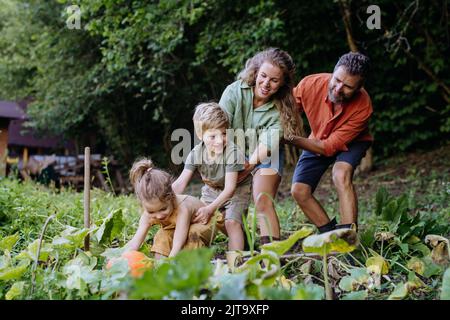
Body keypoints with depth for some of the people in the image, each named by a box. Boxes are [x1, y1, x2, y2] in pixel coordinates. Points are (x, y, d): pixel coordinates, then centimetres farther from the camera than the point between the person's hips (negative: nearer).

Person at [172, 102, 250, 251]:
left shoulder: (232, 152, -33)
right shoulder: (196, 154, -20)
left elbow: (229, 187, -32)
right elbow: (180, 183, -21)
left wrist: (210, 208, -40)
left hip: (237, 190, -5)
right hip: (212, 191, 5)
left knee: (231, 222, -23)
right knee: (199, 219, -2)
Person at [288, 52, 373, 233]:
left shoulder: (363, 106, -35)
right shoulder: (310, 85, -30)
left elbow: (330, 147, -31)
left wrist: (292, 139, -39)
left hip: (351, 143, -3)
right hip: (318, 140, 4)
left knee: (341, 174, -34)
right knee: (299, 191, -10)